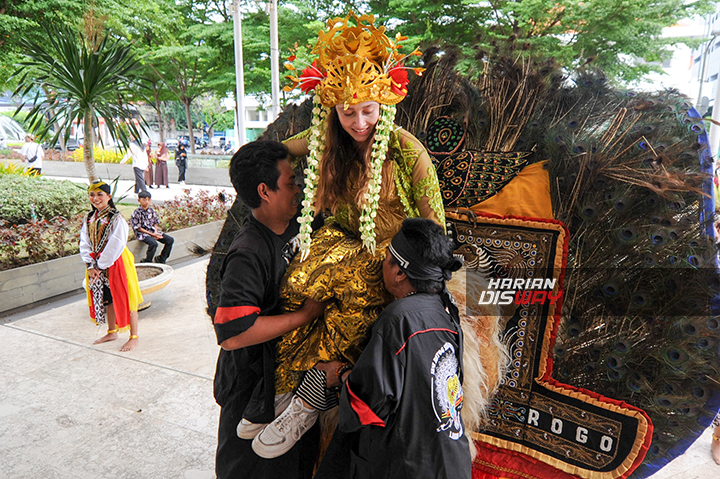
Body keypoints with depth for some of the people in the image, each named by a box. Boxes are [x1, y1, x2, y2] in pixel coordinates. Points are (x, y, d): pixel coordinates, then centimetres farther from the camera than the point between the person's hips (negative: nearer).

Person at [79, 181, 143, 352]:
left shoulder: (116, 219, -14)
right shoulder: (89, 218, 7)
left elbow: (115, 246, -18)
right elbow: (85, 243, 4)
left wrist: (101, 266, -16)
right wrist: (90, 265, -7)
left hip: (116, 264, -6)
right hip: (97, 266, 7)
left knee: (124, 299, 0)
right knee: (106, 299, 17)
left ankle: (134, 337, 10)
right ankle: (112, 332, 35)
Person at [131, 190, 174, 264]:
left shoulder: (151, 210, 7)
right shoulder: (136, 213, -11)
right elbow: (138, 228, -12)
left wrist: (156, 232, -7)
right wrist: (152, 234, -16)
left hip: (153, 231, 7)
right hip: (142, 233, -7)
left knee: (170, 240, -8)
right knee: (153, 243, -35)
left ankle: (161, 259, 4)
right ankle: (147, 262, -13)